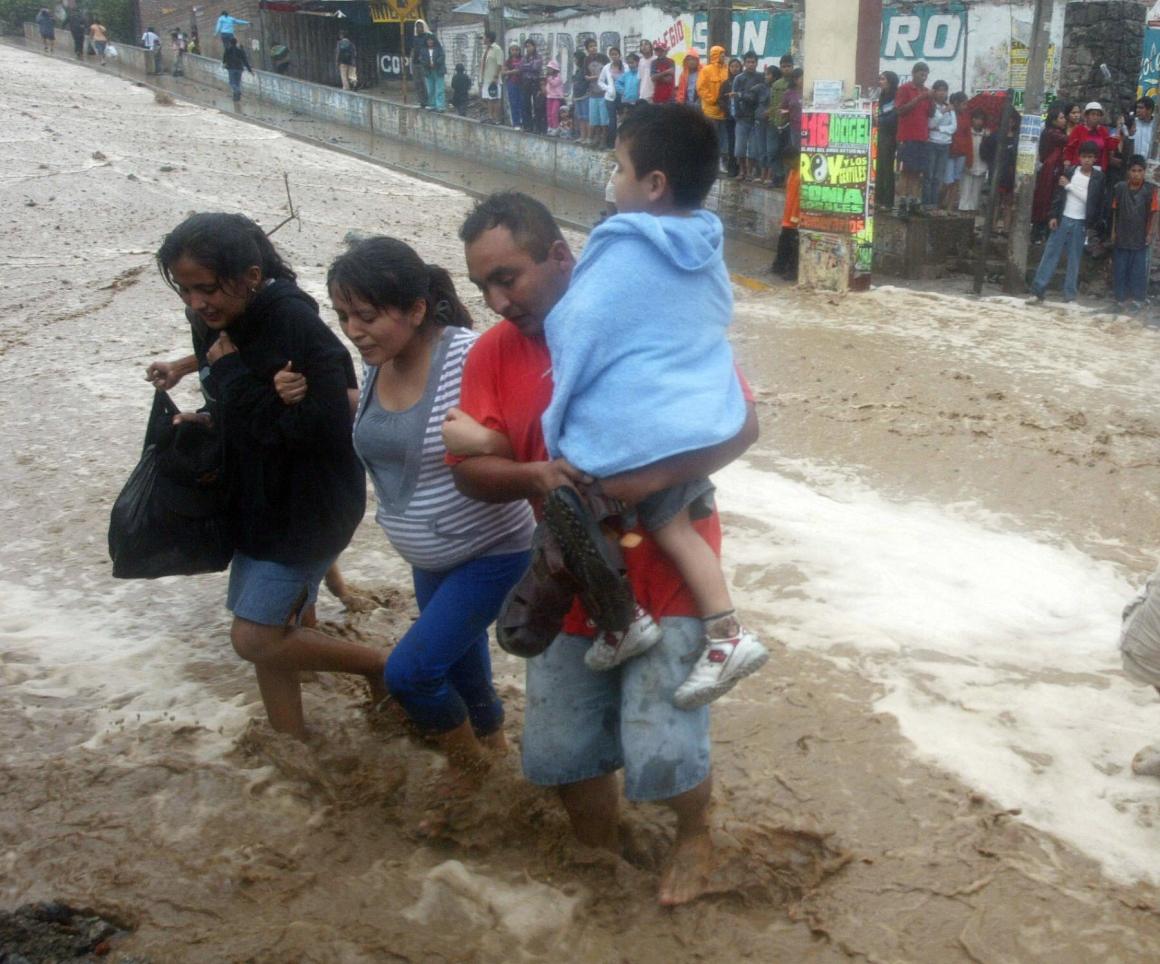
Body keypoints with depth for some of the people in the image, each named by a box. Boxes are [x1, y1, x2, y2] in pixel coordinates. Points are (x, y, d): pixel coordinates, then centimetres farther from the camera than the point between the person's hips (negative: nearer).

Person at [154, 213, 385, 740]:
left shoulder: (296, 325, -25)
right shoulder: (219, 324, 1)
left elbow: (309, 426, -29)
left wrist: (231, 377, -23)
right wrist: (209, 419, -4)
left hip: (308, 504, -9)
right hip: (257, 496, 9)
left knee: (255, 638, -5)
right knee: (267, 634, 13)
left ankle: (381, 665, 13)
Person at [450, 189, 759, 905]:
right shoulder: (495, 353, -1)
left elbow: (741, 425, -14)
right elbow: (470, 469, -3)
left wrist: (653, 477, -28)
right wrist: (535, 476, -24)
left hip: (666, 579, -4)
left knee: (660, 755, -11)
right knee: (559, 753, 11)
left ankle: (696, 834, 26)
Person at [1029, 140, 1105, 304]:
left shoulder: (1098, 177, -2)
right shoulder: (1070, 172, 5)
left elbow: (1090, 199, -9)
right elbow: (1059, 195, 6)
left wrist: (1069, 186, -9)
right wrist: (1054, 215, -2)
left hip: (1080, 223, -1)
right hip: (1063, 219, 1)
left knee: (1074, 258, 3)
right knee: (1050, 253, -1)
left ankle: (1070, 294, 9)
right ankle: (1038, 290, -1)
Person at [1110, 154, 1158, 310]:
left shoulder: (1150, 190, -8)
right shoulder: (1120, 188, -4)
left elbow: (1153, 213, -4)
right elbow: (1115, 211, 4)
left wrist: (1150, 233, -7)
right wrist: (1113, 231, 3)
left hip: (1140, 238, -2)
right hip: (1121, 236, 2)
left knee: (1139, 269, 4)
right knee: (1119, 268, 8)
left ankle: (1138, 298, 13)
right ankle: (1120, 297, 19)